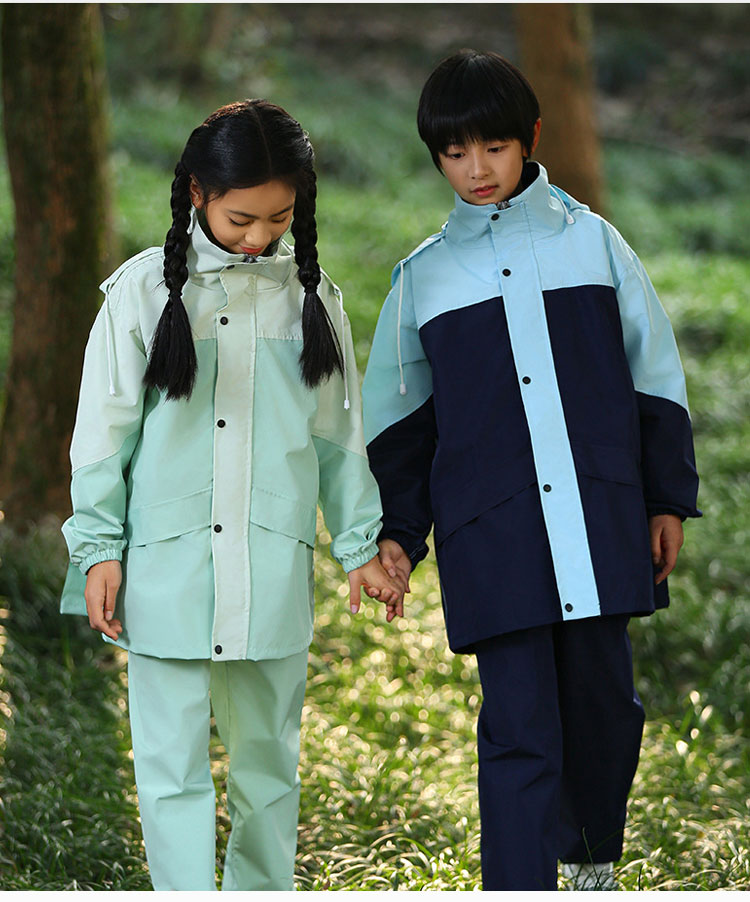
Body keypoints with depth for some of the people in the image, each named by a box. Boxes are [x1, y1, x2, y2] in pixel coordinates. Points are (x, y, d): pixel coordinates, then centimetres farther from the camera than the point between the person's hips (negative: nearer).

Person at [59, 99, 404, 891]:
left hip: (274, 567, 2)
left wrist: (359, 545, 11)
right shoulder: (146, 290, -1)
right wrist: (99, 548, -1)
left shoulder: (310, 296, 6)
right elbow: (104, 428, 2)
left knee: (268, 757, 9)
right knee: (172, 762, -3)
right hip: (167, 564, -2)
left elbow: (339, 432, 12)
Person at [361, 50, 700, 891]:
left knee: (601, 696, 10)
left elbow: (653, 373, 10)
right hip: (489, 532, -1)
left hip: (599, 521, 1)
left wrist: (668, 499, 9)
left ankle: (596, 852, 36)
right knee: (517, 726, -7)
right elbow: (398, 419, 13)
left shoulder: (591, 240, 7)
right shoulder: (423, 278, 8)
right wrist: (394, 531, 5)